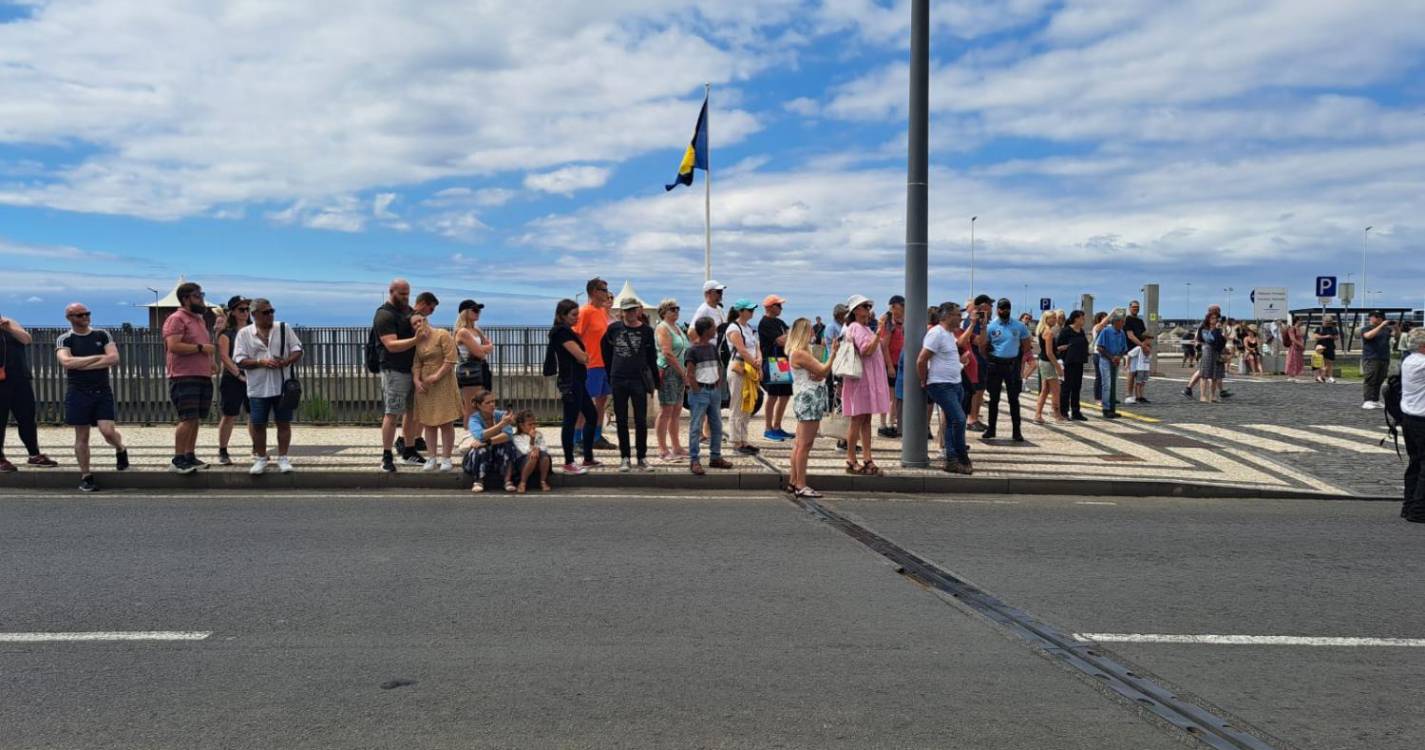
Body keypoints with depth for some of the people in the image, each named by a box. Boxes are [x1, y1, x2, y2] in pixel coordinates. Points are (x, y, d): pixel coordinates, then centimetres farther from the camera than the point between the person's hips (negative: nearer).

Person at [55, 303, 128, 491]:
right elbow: (66, 362, -16)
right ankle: (86, 476, 11)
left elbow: (114, 358, -8)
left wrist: (82, 365, -11)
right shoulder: (65, 339, 2)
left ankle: (121, 450, 22)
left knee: (108, 431, -11)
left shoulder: (102, 335, 6)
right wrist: (97, 358, -11)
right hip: (78, 392, -1)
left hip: (102, 391, 1)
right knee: (82, 436, 2)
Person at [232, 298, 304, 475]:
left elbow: (297, 350, 5)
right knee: (258, 425, 4)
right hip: (258, 389, -1)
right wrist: (261, 362, -18)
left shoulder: (284, 328, 5)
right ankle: (260, 459, 17)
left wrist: (287, 361, -16)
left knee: (284, 423, 4)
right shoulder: (244, 333, 1)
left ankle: (282, 458, 15)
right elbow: (240, 360, -4)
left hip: (282, 386, 1)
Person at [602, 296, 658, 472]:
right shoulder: (614, 328, 2)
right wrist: (609, 375, 12)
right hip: (618, 380, 1)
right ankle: (624, 458, 14)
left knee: (641, 421, 1)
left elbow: (651, 357, 5)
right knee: (621, 421, 6)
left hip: (639, 380, -1)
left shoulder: (646, 331, 0)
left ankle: (642, 458, 10)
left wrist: (655, 382, 4)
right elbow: (606, 349, 13)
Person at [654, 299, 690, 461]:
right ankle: (663, 450, -3)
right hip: (668, 372, -9)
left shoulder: (677, 327, 19)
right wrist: (684, 374, -15)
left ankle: (676, 447, 17)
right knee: (666, 411, -6)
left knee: (676, 412, 11)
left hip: (679, 373, 9)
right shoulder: (663, 328, -8)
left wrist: (685, 375, 10)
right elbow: (668, 353, -18)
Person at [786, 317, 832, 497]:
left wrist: (820, 374, -10)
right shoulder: (799, 353, -14)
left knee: (800, 444, 12)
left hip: (812, 400, 10)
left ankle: (793, 482, 17)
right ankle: (801, 486, -6)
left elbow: (822, 373, 12)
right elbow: (823, 370, -15)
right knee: (804, 444, -8)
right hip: (807, 399, -10)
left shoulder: (804, 352, 18)